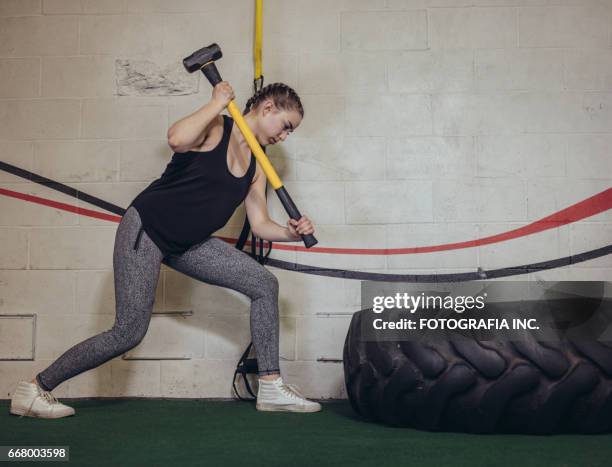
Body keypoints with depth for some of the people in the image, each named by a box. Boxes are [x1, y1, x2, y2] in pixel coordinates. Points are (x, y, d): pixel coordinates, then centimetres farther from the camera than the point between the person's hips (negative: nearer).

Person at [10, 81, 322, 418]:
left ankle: (271, 388, 4)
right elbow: (177, 138, -33)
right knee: (129, 333, -12)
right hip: (146, 228, -8)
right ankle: (34, 389, 4)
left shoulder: (256, 168, 9)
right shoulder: (214, 127, -11)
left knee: (264, 284, -2)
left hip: (186, 244, 8)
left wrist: (291, 232, -15)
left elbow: (260, 224, 5)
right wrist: (218, 102, -21)